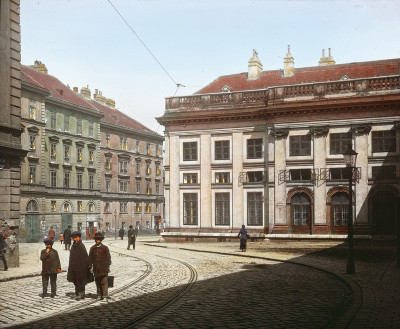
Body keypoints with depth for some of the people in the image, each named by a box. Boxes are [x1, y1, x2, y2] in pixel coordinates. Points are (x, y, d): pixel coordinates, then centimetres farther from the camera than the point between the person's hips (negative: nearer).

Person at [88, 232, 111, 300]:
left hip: (104, 269, -3)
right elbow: (90, 258, 11)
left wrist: (108, 266, 0)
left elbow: (108, 257, 4)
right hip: (96, 268, 3)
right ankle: (99, 295, 17)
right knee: (98, 283, 9)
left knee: (104, 282, -9)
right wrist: (90, 267, 8)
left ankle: (105, 295, -9)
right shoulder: (92, 248, 7)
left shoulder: (105, 248, 1)